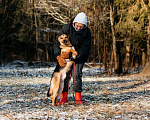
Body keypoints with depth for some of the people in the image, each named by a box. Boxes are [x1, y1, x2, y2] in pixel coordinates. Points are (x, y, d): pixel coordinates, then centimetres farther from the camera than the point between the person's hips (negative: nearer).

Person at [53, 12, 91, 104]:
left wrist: (70, 55, -33)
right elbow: (57, 43, -19)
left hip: (79, 56, 0)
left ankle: (78, 97, 0)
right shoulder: (66, 28, -21)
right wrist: (59, 57, -33)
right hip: (66, 54, 0)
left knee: (77, 74, -8)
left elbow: (84, 49, -24)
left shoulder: (86, 32, -21)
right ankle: (64, 97, -3)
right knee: (65, 74, -7)